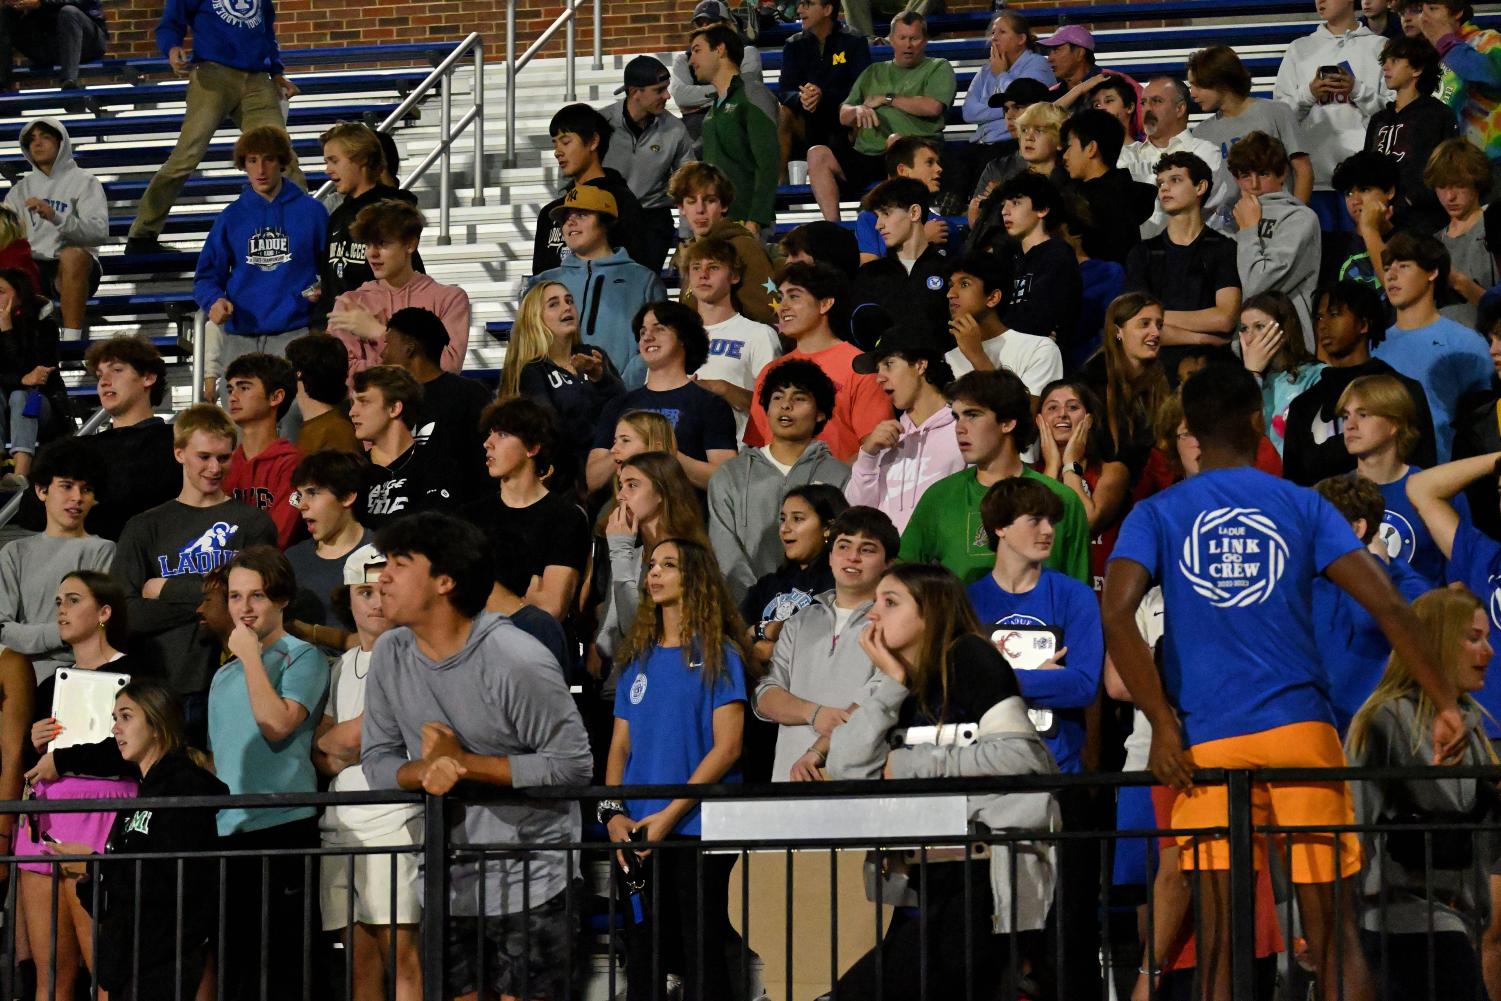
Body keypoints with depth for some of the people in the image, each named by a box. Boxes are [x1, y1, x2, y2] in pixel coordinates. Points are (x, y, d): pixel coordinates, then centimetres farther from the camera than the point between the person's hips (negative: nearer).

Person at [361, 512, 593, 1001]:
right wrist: (424, 770, -18)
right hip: (447, 883, 6)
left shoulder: (519, 662, -17)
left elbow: (572, 764, -15)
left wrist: (464, 762, -17)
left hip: (530, 882, -6)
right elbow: (377, 759, 5)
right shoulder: (391, 654, 1)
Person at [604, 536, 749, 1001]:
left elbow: (727, 746, -9)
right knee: (642, 959, 6)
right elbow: (620, 745, 14)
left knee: (701, 959, -4)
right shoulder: (639, 659, 14)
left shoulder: (718, 654, -2)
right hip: (638, 838, 5)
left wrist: (670, 814, -14)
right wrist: (613, 812, -3)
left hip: (697, 829, -5)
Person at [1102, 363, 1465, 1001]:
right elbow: (1387, 605, -1)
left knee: (1220, 945, 0)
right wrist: (1445, 704, 3)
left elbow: (1115, 613, -10)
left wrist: (1163, 726, -7)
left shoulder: (1156, 516, 6)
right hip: (1302, 732, 1)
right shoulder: (1303, 506, 8)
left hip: (1209, 744, 0)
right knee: (1334, 934, 4)